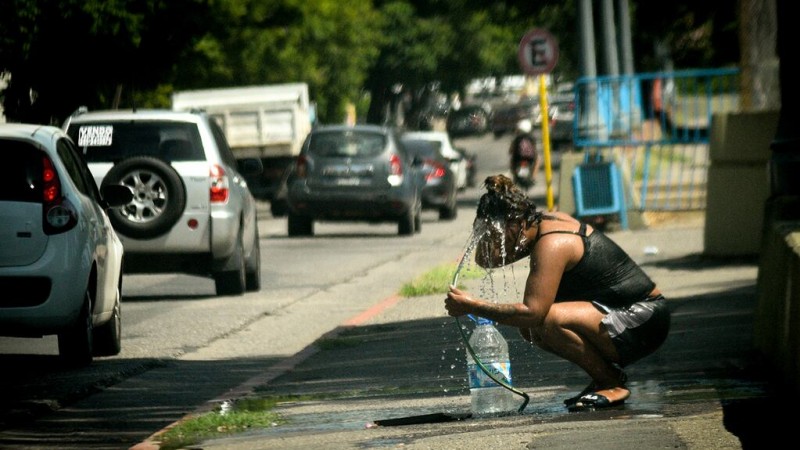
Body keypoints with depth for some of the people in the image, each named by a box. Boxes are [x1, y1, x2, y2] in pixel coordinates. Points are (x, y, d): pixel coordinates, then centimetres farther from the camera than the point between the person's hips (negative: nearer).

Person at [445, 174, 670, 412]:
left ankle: (614, 384, -10)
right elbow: (485, 261, 13)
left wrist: (473, 306, -26)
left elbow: (532, 312, -31)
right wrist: (484, 230, -8)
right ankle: (603, 377, 12)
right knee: (529, 328, 5)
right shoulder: (545, 222, 7)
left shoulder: (552, 245, -23)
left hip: (643, 320, -10)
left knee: (551, 320, -31)